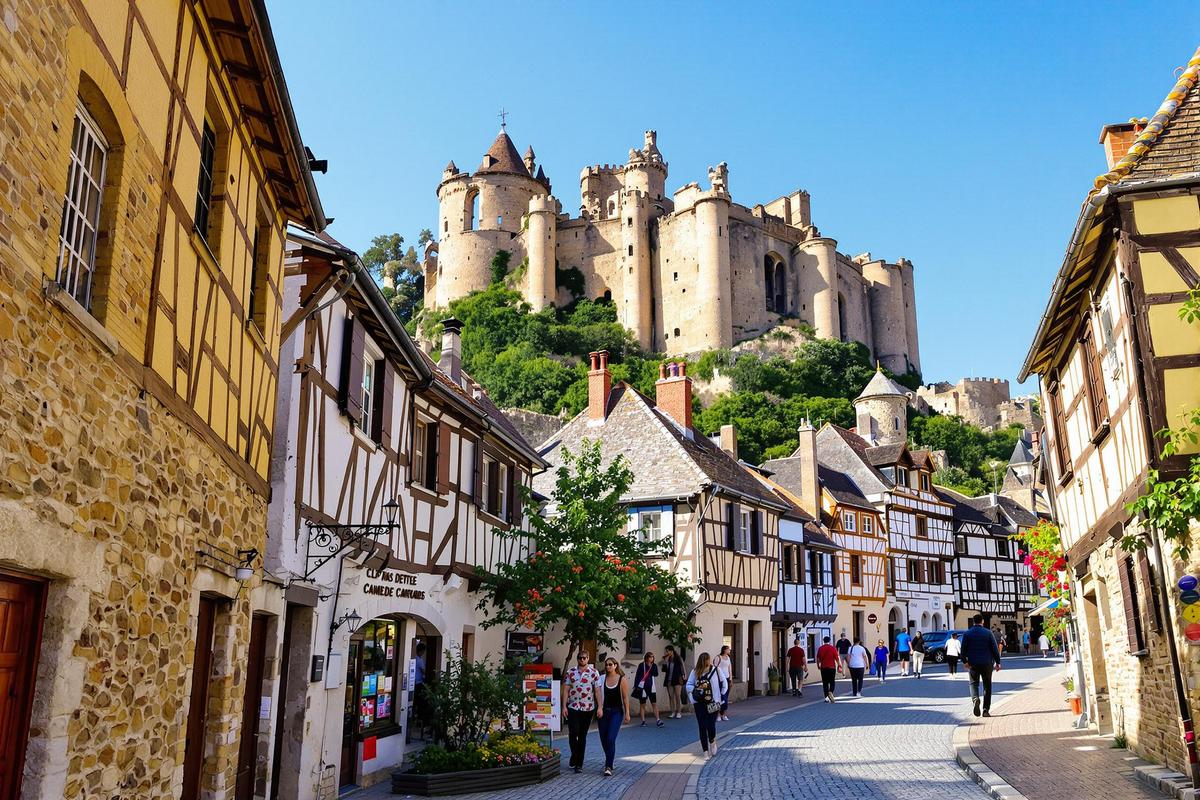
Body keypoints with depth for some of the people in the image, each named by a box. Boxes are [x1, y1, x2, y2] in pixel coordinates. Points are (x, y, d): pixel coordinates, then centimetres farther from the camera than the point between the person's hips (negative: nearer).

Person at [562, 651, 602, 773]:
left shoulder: (594, 673, 2)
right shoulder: (570, 672, 3)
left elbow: (597, 691, 0)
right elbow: (566, 690, 3)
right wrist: (564, 706, -4)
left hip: (588, 709, 0)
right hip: (573, 708, 0)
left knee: (582, 736, 6)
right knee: (573, 733, -9)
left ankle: (579, 763, 14)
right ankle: (574, 755, 15)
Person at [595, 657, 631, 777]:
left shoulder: (621, 680, -2)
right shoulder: (602, 679, 3)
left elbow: (625, 698, -1)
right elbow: (599, 696, 5)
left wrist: (627, 714, -4)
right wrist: (598, 710, -2)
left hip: (616, 712, -3)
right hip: (603, 712, 3)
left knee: (611, 739, -13)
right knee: (603, 739, 10)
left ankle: (609, 767, -8)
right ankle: (609, 761, 35)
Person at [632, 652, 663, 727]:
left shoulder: (654, 666, 6)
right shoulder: (642, 665, -5)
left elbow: (656, 674, -7)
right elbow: (637, 675, -4)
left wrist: (651, 667, -15)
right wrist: (636, 685, -8)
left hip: (651, 687, 3)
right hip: (642, 687, -3)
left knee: (654, 704, -3)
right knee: (642, 704, 5)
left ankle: (658, 720, -6)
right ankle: (643, 721, 12)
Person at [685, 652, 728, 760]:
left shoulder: (716, 670, -5)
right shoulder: (695, 672, -4)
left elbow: (724, 683, 7)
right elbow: (688, 686, -1)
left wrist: (721, 695, 5)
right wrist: (699, 687, -16)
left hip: (713, 703, -1)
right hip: (699, 703, 1)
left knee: (711, 726, -7)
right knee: (702, 727, 2)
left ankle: (712, 742, 27)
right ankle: (706, 751, 15)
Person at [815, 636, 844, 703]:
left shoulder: (820, 648, 1)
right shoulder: (833, 648, -5)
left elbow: (818, 658, 7)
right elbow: (837, 658, -6)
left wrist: (818, 665, 21)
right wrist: (839, 665, 3)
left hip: (823, 668, 1)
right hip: (832, 667, -1)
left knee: (825, 682, 7)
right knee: (832, 682, 10)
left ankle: (826, 697, 3)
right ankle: (830, 692, -15)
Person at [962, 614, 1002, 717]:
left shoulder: (967, 634, 0)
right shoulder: (988, 633, -2)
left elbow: (963, 650, -2)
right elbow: (995, 649, -2)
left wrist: (965, 661, 3)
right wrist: (997, 662, 4)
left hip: (973, 664, 0)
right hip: (986, 664, 0)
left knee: (974, 683, 11)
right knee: (987, 685, 9)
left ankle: (975, 699, -19)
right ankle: (986, 710, 5)